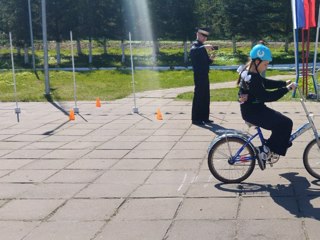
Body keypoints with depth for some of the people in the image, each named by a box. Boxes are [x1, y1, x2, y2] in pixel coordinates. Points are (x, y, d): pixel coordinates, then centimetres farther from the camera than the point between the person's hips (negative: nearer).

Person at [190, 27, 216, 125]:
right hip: (199, 75, -9)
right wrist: (204, 47, -40)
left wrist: (210, 59, 2)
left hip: (204, 75, 9)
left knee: (206, 97, 11)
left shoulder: (202, 47, 19)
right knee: (198, 96, -6)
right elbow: (192, 50, -32)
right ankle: (196, 118, -2)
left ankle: (204, 117, 18)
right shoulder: (196, 45, -7)